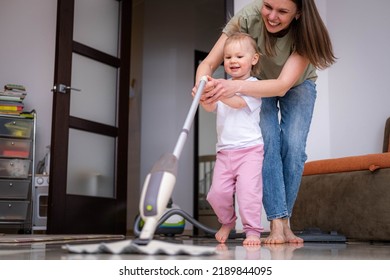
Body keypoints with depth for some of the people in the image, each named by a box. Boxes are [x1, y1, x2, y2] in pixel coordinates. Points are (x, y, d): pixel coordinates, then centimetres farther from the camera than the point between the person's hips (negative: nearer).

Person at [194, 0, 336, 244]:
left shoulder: (305, 31, -34)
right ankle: (277, 224, -17)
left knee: (293, 146, -16)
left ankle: (284, 220, -2)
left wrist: (236, 86, -60)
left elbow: (282, 85, -44)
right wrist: (203, 86, -56)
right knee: (267, 142, -19)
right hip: (259, 83, 0)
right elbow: (208, 63, -33)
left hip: (297, 85, 0)